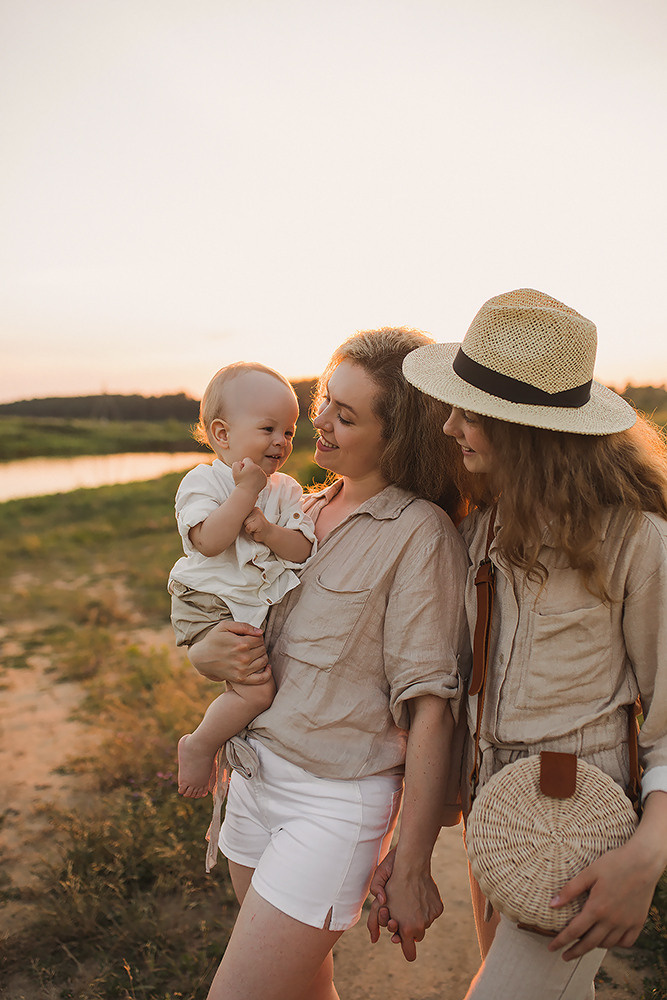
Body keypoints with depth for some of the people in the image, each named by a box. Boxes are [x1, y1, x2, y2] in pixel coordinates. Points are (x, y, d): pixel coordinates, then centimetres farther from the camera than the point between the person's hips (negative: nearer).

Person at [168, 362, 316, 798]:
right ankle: (199, 747, 6)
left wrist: (268, 530, -20)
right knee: (256, 689, -18)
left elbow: (302, 549, -1)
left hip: (264, 606, 6)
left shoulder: (285, 489, 7)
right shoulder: (203, 481, -8)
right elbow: (208, 542, -24)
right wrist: (246, 491, -22)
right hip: (210, 607, -6)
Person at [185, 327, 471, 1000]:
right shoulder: (302, 513, 5)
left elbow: (428, 711, -17)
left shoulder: (420, 533, -16)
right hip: (254, 774, 7)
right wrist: (208, 655, -10)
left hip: (335, 800, -6)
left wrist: (411, 870, -14)